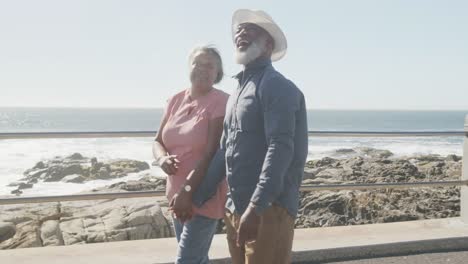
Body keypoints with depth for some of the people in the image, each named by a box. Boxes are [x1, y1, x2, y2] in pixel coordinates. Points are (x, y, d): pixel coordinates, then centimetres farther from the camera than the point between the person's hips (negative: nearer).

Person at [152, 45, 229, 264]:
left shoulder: (221, 102, -13)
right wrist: (162, 158, -14)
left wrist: (187, 191, -24)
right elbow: (158, 142, 10)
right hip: (178, 194, 7)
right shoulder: (176, 100, 7)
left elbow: (213, 151, -20)